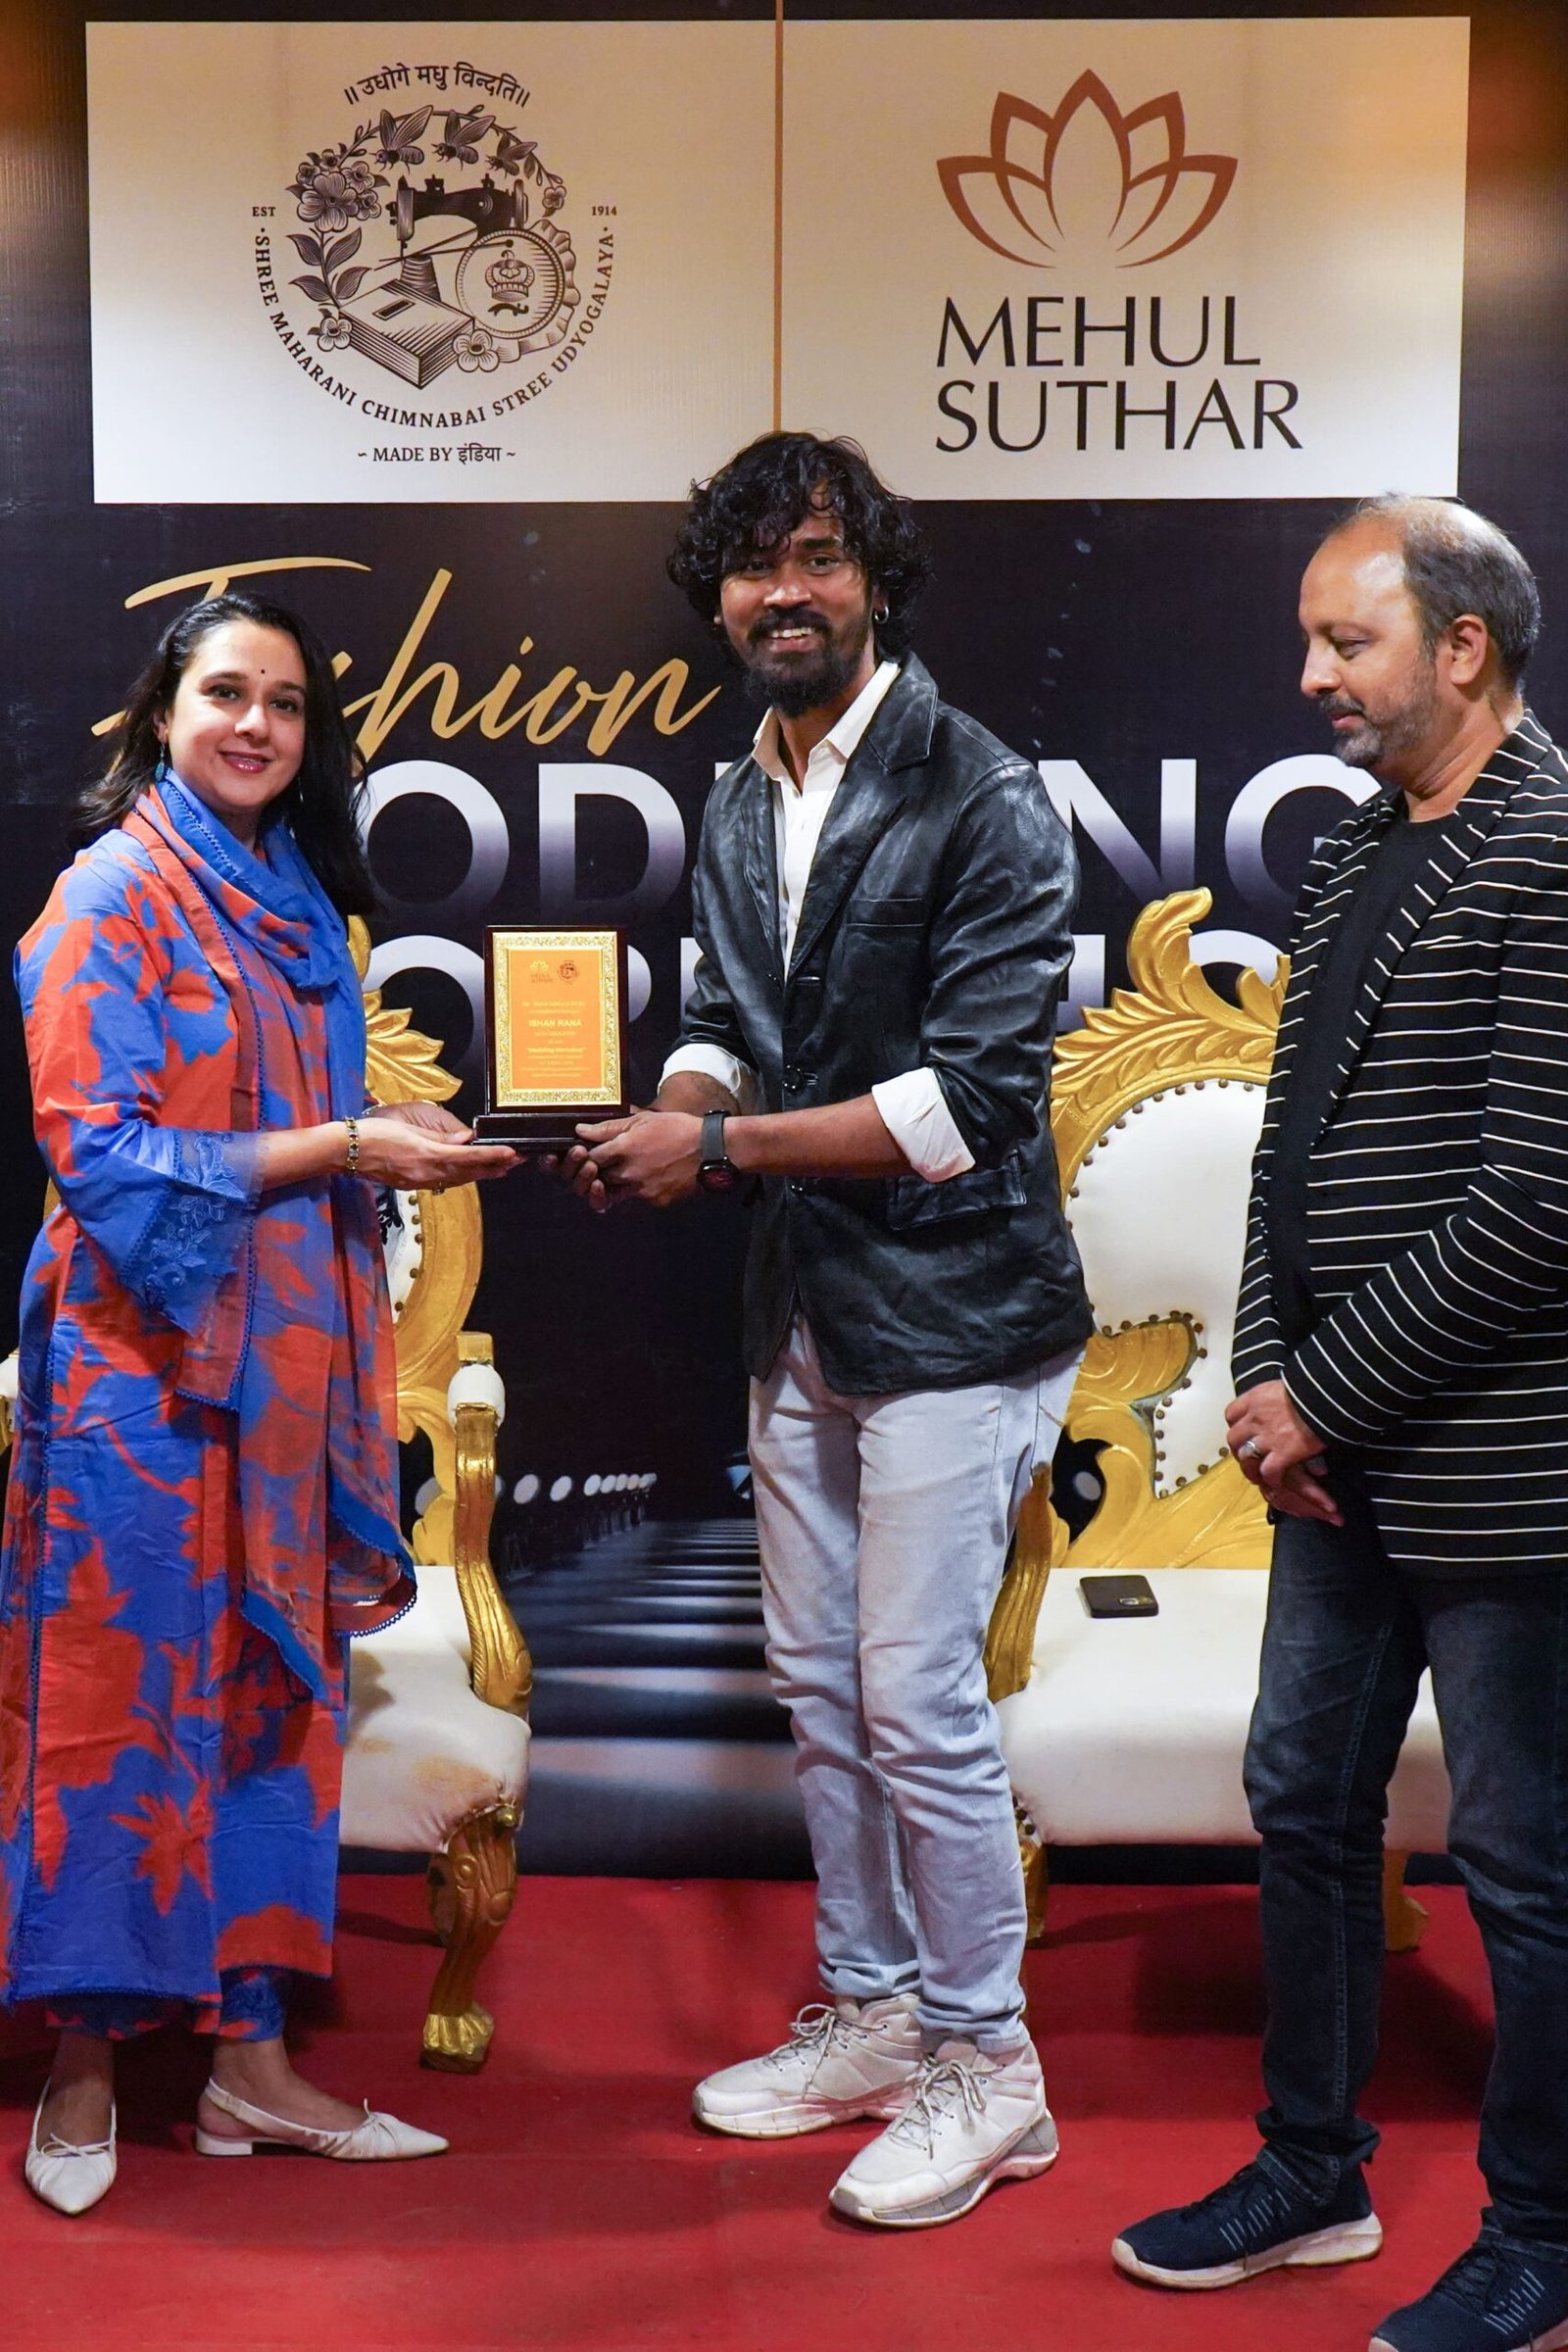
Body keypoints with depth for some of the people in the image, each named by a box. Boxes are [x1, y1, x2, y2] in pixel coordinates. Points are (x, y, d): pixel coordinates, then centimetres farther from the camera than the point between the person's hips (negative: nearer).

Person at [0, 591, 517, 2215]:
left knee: (272, 1689, 9)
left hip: (280, 1352, 7)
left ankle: (249, 2054, 19)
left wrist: (389, 1133, 4)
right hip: (143, 1353, -7)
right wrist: (343, 1144, -17)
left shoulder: (296, 899, 13)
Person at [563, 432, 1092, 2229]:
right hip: (803, 1316, 8)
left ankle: (986, 2068, 15)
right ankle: (868, 2014, 33)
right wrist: (673, 1113, -5)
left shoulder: (981, 800, -15)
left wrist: (721, 1146, -19)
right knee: (820, 1681, 16)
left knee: (919, 1699, -4)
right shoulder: (739, 809, 10)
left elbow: (973, 1096, -21)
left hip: (952, 1318, -8)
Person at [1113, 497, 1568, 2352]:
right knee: (1305, 1802, 17)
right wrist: (1267, 1381, 1)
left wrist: (1324, 1394, -14)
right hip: (1336, 1451, 8)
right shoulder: (1349, 860, 11)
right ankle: (1312, 2170, 35)